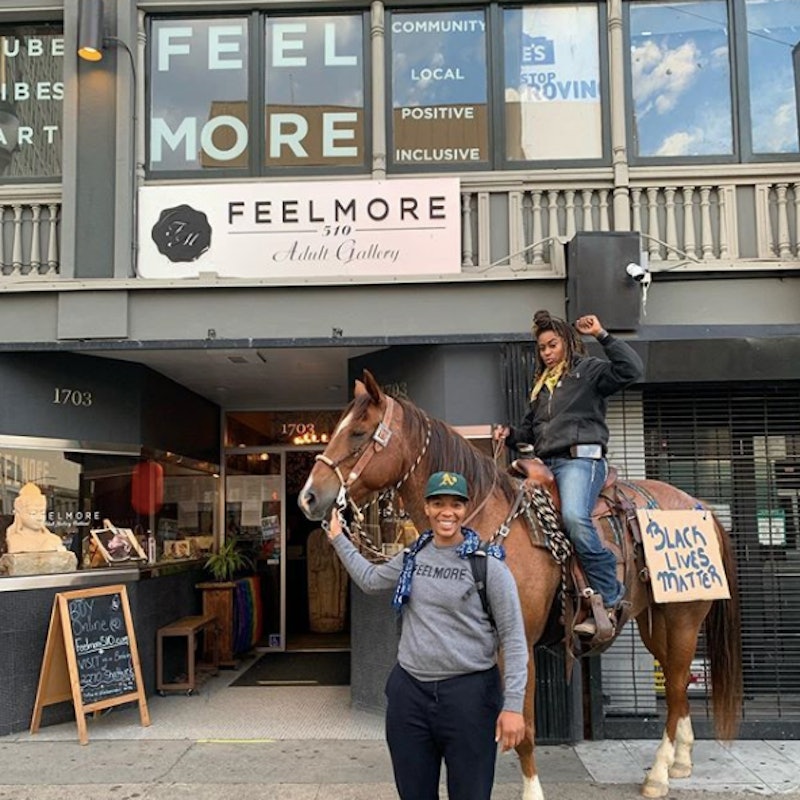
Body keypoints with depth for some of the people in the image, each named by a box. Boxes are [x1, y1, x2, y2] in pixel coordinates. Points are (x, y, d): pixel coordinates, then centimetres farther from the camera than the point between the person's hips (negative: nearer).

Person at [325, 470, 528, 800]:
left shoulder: (487, 564, -10)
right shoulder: (412, 557, 7)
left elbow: (513, 638, -10)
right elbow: (370, 579, 25)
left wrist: (513, 705, -15)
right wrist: (338, 537, 23)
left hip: (469, 691, -5)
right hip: (409, 689, 5)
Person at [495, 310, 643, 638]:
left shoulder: (588, 370, 7)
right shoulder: (542, 384, 27)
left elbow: (632, 369, -10)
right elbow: (531, 428, 32)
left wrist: (602, 335, -10)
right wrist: (511, 434, 12)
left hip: (581, 458, -8)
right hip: (546, 463, 8)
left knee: (574, 516, -33)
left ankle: (609, 598, -22)